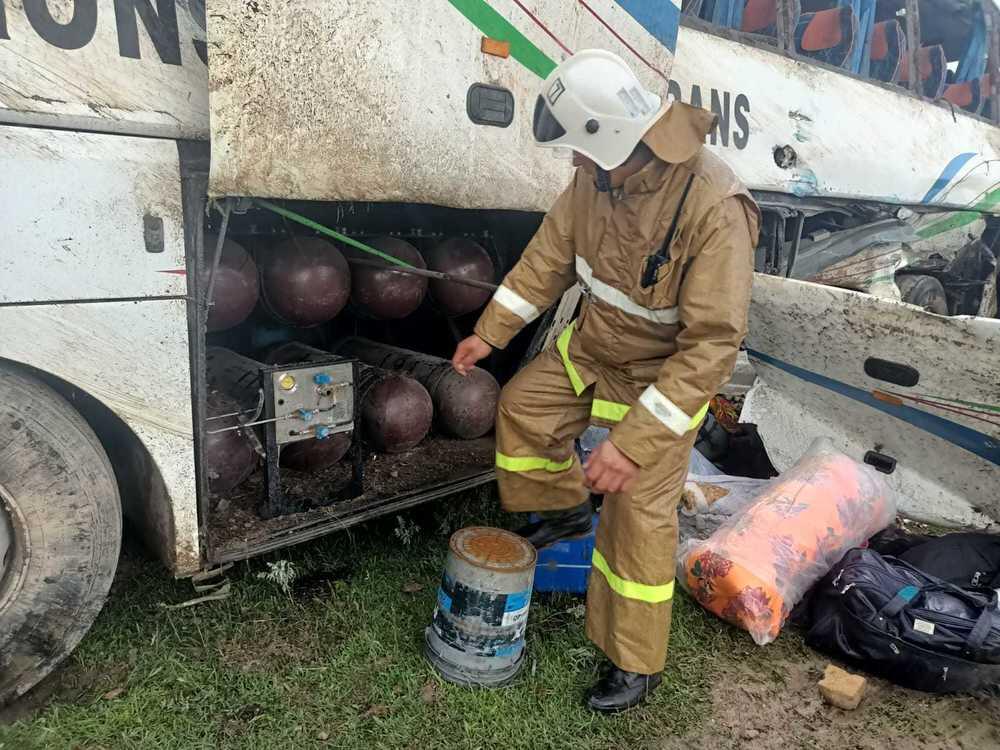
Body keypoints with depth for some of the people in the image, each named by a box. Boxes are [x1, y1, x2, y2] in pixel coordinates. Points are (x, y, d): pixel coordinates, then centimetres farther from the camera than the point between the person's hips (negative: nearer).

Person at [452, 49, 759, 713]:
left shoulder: (714, 208, -34)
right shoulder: (600, 175, -12)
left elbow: (713, 344, -33)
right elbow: (551, 254, 2)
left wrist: (633, 440, -36)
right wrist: (489, 333, 1)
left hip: (663, 378, -6)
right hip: (592, 347, 7)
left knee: (639, 521, 1)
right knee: (521, 407, 15)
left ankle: (638, 665, 23)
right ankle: (567, 510, 40)